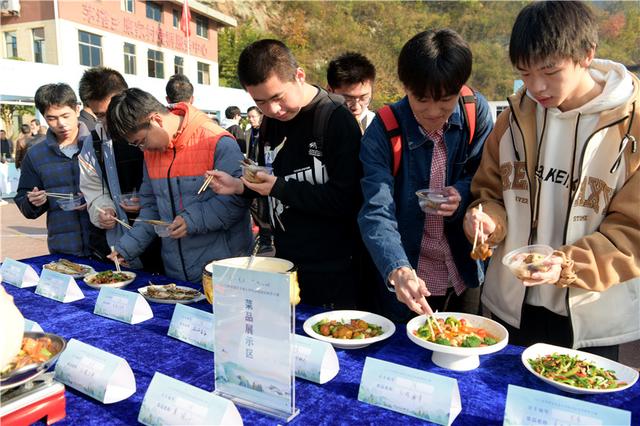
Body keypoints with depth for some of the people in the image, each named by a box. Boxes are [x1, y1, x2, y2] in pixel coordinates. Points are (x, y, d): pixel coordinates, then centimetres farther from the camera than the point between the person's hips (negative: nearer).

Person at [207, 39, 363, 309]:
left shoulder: (337, 119, -16)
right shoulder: (271, 121, 7)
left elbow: (345, 199, -22)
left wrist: (279, 188, -21)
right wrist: (239, 186, 0)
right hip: (286, 263, 7)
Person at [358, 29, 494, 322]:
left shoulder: (477, 111, -9)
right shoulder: (383, 131, -19)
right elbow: (376, 214, -26)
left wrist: (464, 193, -22)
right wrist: (397, 270, -44)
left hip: (467, 277, 3)